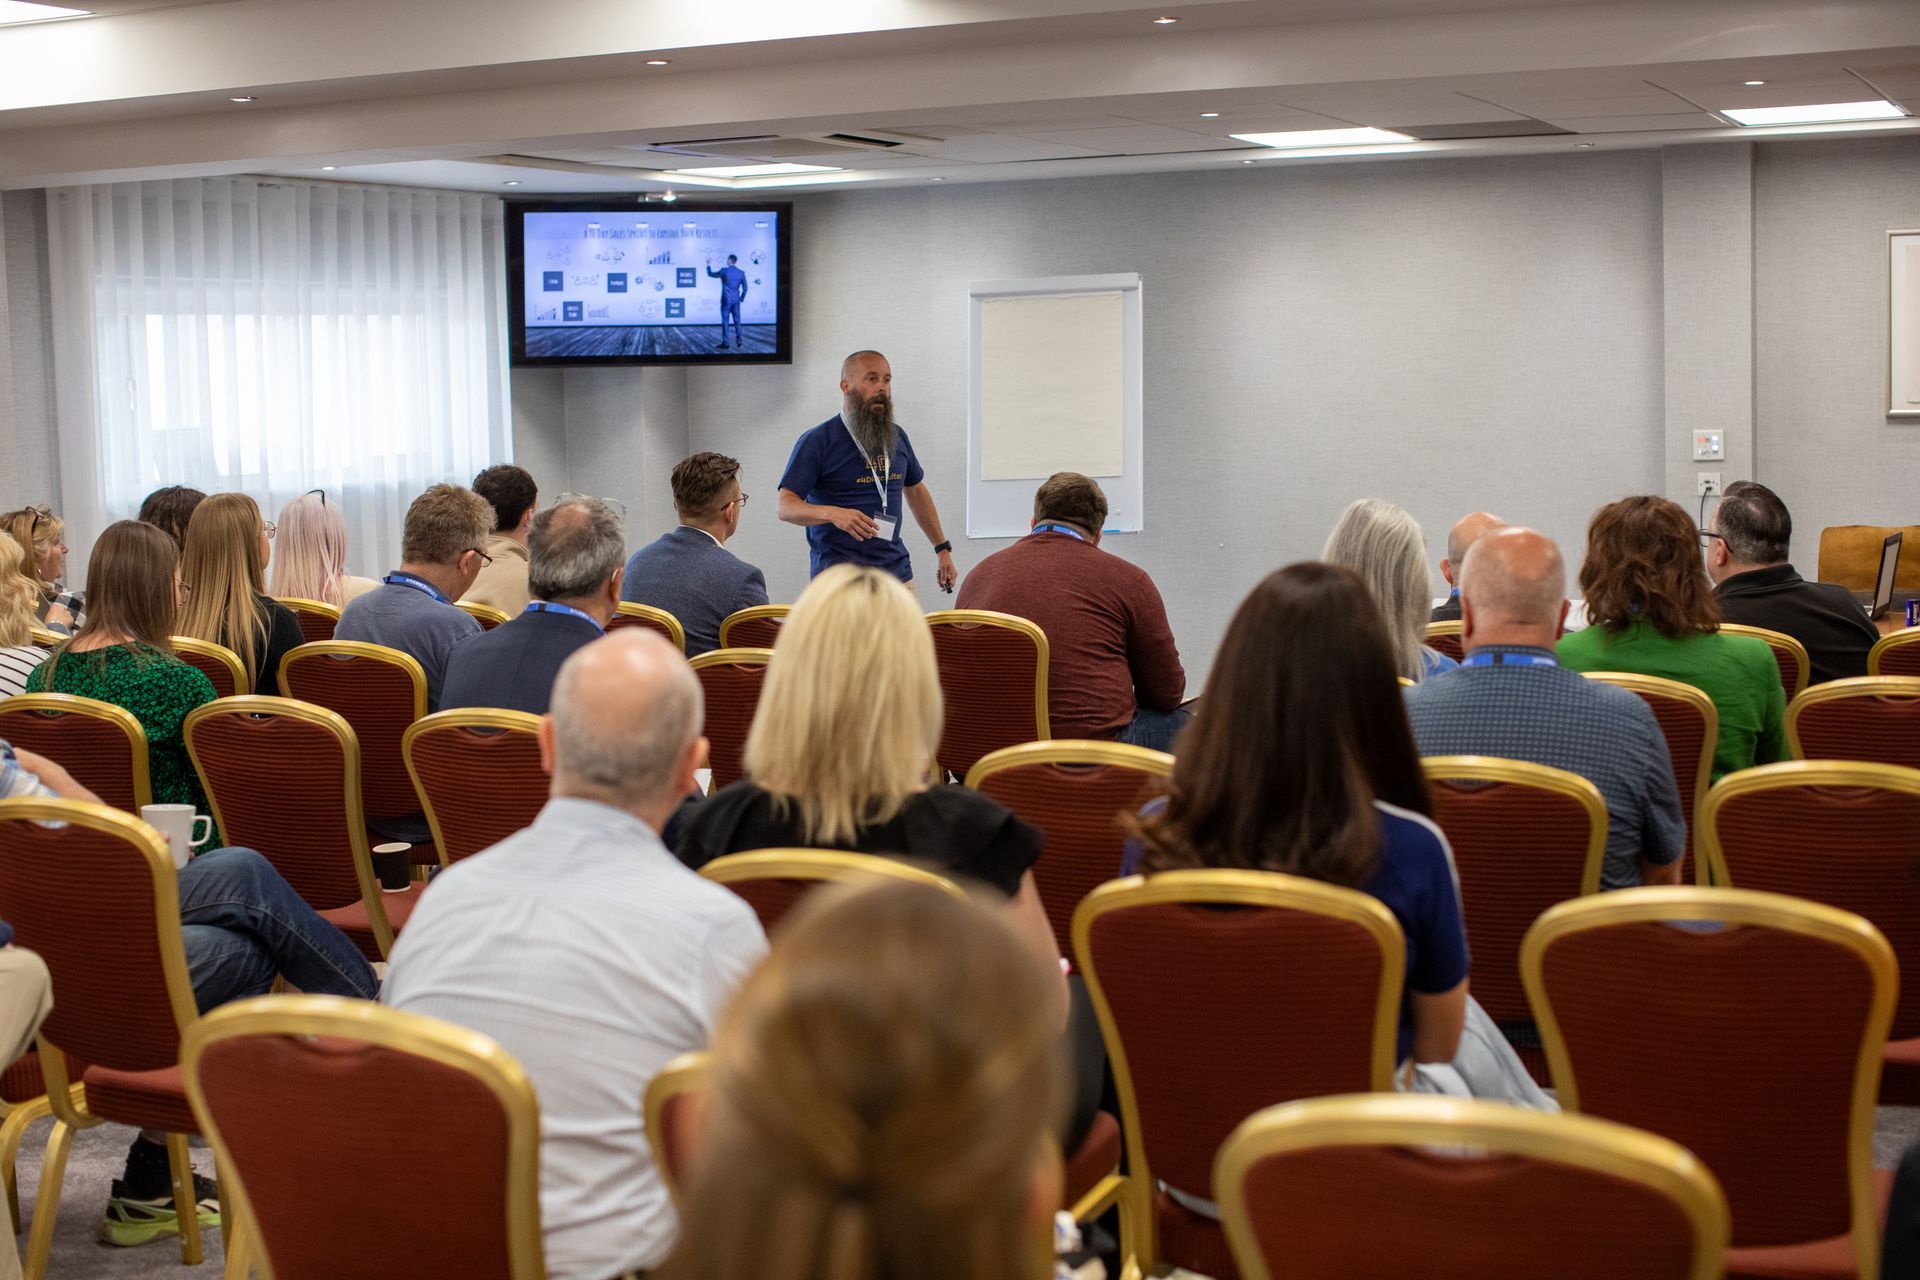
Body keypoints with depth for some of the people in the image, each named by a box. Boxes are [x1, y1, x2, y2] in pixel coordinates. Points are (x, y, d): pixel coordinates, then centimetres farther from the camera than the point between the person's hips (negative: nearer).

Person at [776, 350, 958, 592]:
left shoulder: (897, 436, 13)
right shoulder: (817, 442, -5)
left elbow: (916, 491, 27)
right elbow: (786, 507, -11)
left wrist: (943, 548, 24)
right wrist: (832, 513, -29)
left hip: (896, 571, 5)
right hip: (840, 576, -5)